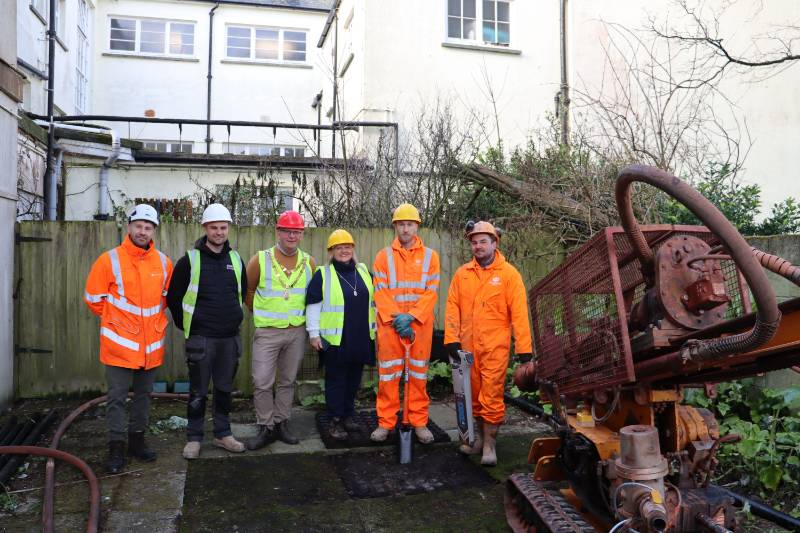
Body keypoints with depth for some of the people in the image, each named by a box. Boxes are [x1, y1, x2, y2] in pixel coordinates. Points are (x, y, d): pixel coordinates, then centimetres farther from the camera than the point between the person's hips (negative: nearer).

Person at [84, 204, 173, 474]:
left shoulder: (163, 262, 2)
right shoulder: (110, 260, -9)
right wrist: (115, 320, 5)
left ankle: (137, 440, 29)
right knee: (117, 397, 2)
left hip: (152, 343, 4)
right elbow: (93, 298, -2)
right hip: (120, 343, -4)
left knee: (144, 394, 15)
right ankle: (116, 447, 14)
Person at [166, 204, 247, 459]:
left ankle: (223, 434, 25)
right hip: (200, 338, -4)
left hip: (230, 337, 4)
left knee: (225, 388, 13)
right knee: (198, 392, 4)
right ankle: (194, 438, 18)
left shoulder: (235, 259, 7)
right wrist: (186, 326, 3)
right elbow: (173, 297, 0)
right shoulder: (190, 260, -6)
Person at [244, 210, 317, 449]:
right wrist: (263, 315, 9)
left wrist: (299, 315, 10)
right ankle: (266, 428, 12)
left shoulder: (309, 263, 1)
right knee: (262, 383, -2)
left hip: (297, 332, 3)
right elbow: (249, 292, 5)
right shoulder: (260, 260, -7)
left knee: (287, 382, 12)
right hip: (267, 332, -2)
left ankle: (281, 424, 25)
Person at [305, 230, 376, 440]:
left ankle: (349, 414, 30)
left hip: (361, 338, 5)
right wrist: (314, 333, -8)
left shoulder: (363, 271, 11)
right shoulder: (323, 275, -3)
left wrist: (376, 327, 17)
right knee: (336, 380, 3)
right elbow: (313, 305, -4)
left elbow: (374, 301, 18)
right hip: (334, 340, -4)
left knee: (354, 379, 14)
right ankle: (336, 420, 14)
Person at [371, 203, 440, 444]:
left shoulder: (430, 256, 6)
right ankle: (386, 422, 14)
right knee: (388, 374, 3)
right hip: (389, 325, 0)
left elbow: (431, 292, -2)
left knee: (419, 374, 7)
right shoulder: (383, 256, 5)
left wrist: (411, 316, -14)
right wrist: (396, 319, -12)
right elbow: (380, 293, -1)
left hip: (420, 325, 0)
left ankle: (419, 422, 18)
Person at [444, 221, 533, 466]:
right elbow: (452, 307, 6)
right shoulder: (462, 274, 7)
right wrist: (452, 338, -3)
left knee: (491, 396, -3)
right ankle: (479, 436, 31)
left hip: (495, 347, -4)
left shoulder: (508, 274, -3)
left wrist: (524, 348, -10)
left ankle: (489, 444, 10)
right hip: (467, 345, 4)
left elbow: (519, 313, -6)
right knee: (473, 394, 14)